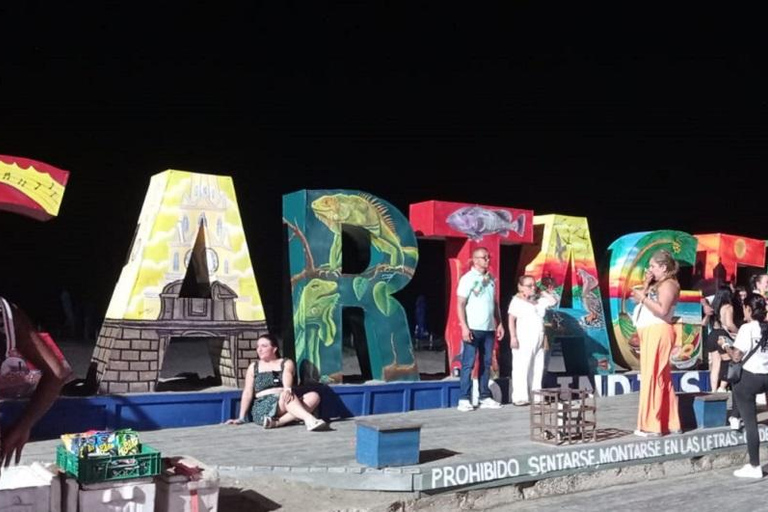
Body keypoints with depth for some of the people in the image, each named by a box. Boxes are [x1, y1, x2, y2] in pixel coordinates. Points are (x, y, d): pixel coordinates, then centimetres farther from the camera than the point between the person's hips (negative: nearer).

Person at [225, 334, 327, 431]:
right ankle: (309, 419, -57)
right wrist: (241, 418, -2)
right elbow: (247, 392, 9)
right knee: (288, 397, -33)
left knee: (313, 396, -26)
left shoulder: (287, 363, 14)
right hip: (263, 405, -2)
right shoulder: (253, 367, 17)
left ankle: (278, 422, -38)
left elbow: (287, 377, -9)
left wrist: (287, 389, -33)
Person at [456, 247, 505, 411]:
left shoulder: (491, 279, 14)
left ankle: (485, 397, 16)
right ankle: (464, 399, 1)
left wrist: (499, 323, 13)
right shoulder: (467, 279, -5)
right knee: (468, 364, -3)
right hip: (473, 329, -6)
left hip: (489, 329, 6)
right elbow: (460, 304, -8)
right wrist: (464, 327, -16)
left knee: (486, 364, 10)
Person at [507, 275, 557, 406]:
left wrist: (542, 293, 12)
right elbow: (511, 320, -8)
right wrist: (513, 337, -16)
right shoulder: (517, 300, -3)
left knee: (537, 369, 6)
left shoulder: (539, 300, 16)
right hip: (523, 340, -7)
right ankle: (520, 397, -8)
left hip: (538, 340, 7)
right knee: (522, 368, -8)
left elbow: (553, 301, 18)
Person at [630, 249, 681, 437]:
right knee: (659, 377, 11)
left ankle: (652, 425, -9)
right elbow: (639, 301, 13)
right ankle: (668, 422, 16)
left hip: (658, 333, -10)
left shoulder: (668, 284, -7)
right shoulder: (656, 285, 22)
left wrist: (643, 298, -18)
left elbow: (662, 310, -20)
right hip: (650, 333, 10)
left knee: (652, 375, -10)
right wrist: (646, 285, 5)